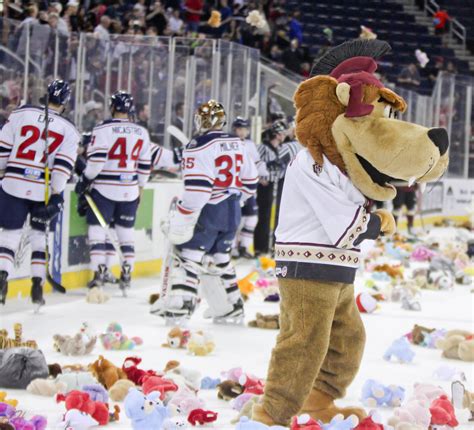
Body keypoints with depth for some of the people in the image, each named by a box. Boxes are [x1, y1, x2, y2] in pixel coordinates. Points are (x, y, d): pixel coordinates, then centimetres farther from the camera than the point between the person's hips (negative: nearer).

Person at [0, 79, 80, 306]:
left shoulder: (22, 114, 1)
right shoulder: (69, 130, 1)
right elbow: (63, 165, -8)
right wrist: (56, 195, -7)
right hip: (44, 191, 0)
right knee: (39, 234, 15)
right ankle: (37, 284, 9)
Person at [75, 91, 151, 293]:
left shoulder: (103, 129, -9)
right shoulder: (141, 133, 6)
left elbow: (95, 161, -14)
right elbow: (144, 165, 11)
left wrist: (84, 181, -3)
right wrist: (139, 188, 21)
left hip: (104, 189, -5)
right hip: (129, 191, 5)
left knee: (97, 229, 1)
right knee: (126, 231, 13)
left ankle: (99, 272, -7)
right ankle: (127, 274, 14)